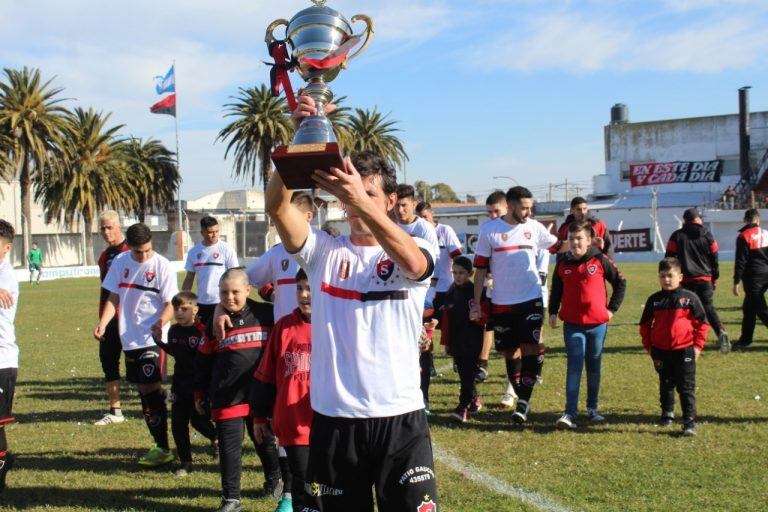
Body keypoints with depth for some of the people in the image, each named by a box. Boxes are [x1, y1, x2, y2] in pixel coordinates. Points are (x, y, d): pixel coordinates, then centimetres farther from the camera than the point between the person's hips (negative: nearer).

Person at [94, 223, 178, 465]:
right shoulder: (120, 262, 6)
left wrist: (161, 322, -28)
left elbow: (171, 303, -8)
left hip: (153, 338, -6)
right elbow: (114, 297, 12)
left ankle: (163, 448, -4)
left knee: (151, 388, -11)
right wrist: (102, 323, -3)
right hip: (129, 338, 6)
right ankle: (159, 445, 20)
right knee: (143, 389, 10)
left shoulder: (162, 265, -9)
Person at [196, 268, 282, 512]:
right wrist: (200, 394, 11)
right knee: (229, 448, 1)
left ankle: (274, 479, 41)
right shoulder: (215, 323, 2)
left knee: (265, 441, 17)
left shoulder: (266, 315, -3)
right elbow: (203, 361, 9)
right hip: (226, 398, 0)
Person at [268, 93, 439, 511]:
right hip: (333, 417, 2)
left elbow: (412, 262, -25)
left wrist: (361, 200, -39)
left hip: (399, 416, -2)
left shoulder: (417, 253, 0)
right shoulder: (324, 251, 5)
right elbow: (276, 206, -10)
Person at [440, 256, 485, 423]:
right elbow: (446, 319, 12)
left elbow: (484, 316, -3)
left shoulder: (476, 292, -7)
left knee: (468, 373, -8)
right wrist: (445, 342, 14)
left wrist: (478, 316, -25)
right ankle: (474, 399, 31)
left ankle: (463, 407, -10)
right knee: (463, 373, 13)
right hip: (456, 341, 5)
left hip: (472, 341, -5)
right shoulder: (451, 293, 8)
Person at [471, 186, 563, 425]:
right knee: (510, 352, 9)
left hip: (531, 299, 1)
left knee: (530, 347, -9)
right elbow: (481, 268, -3)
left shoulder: (534, 227, 1)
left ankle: (524, 398, 0)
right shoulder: (489, 230, -5)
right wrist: (476, 303, -4)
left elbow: (557, 246, 13)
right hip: (501, 303, 0)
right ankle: (521, 397, 22)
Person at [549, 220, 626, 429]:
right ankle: (570, 413, -12)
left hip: (597, 322, 0)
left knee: (594, 365, 11)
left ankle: (592, 408, 25)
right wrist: (553, 312, 8)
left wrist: (612, 308, 2)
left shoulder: (600, 260, -5)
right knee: (574, 366, -8)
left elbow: (620, 282, 5)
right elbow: (556, 289, 16)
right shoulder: (563, 263, 3)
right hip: (572, 324, 0)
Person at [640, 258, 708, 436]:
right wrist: (649, 346, 5)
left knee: (686, 387, -2)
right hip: (661, 351, 3)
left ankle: (689, 421, 0)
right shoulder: (654, 300, 2)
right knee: (666, 385, 16)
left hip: (684, 350, -3)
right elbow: (645, 325, 10)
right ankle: (667, 414, 33)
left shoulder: (689, 298, -4)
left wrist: (698, 346, -4)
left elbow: (702, 322, 0)